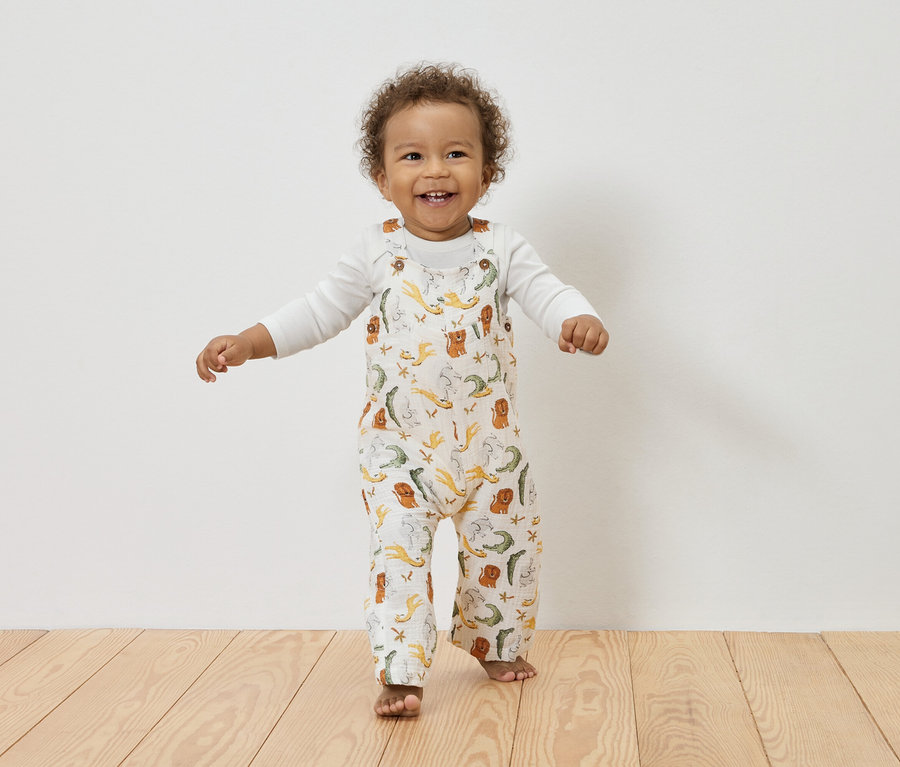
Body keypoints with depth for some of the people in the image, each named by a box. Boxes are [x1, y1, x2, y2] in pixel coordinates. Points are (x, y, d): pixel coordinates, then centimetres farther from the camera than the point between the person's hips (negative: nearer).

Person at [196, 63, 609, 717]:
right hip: (401, 448, -1)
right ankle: (400, 673, 4)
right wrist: (247, 343, -7)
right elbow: (320, 312, 3)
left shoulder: (501, 248, -5)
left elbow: (546, 293, -14)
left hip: (489, 445, 1)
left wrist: (578, 321, -37)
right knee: (399, 554, -7)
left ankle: (496, 645, 38)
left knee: (504, 547, 13)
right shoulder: (376, 253, -4)